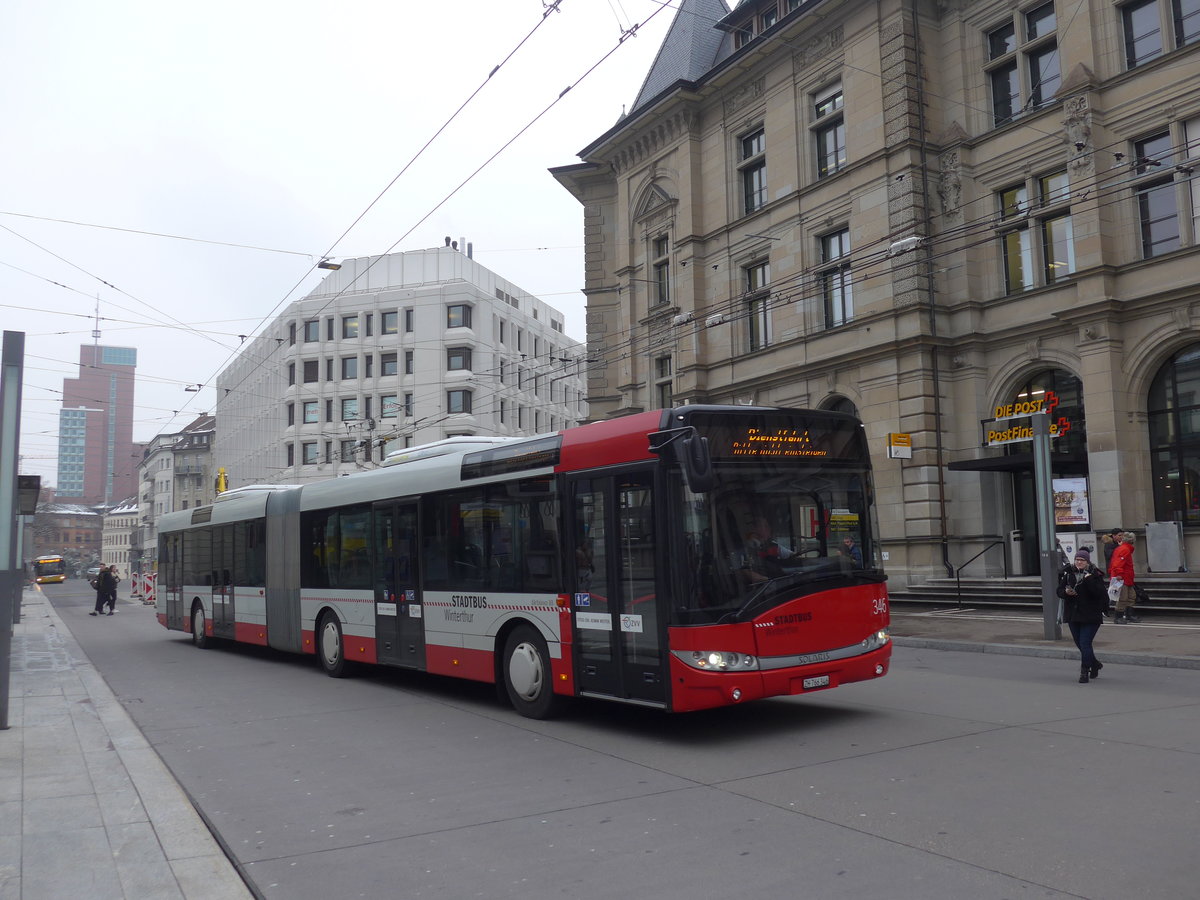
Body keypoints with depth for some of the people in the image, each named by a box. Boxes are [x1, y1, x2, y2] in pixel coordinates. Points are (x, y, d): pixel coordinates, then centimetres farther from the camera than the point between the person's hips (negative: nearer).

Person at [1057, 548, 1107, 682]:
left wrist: (1089, 580, -26)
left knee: (1085, 644, -9)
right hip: (1072, 615, 5)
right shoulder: (1068, 573, 5)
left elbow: (1100, 593, -17)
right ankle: (1095, 665, 37)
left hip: (1090, 616, -5)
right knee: (1079, 644, 13)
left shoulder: (1095, 575, -5)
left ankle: (1084, 672, 1)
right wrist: (1066, 592, -15)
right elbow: (1059, 591, 6)